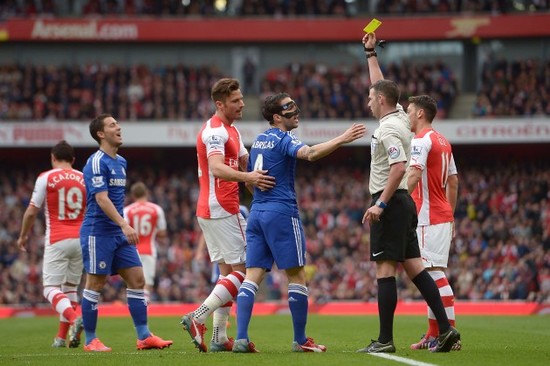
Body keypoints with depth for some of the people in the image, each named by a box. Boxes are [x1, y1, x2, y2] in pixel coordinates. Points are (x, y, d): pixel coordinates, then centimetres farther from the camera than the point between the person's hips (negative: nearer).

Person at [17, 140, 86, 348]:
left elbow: (32, 212, -2)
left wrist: (23, 236, 13)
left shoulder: (46, 178, -3)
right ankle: (62, 337, 15)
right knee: (70, 288, 15)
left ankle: (74, 319, -31)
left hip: (57, 241, -4)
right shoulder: (84, 179, 7)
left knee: (51, 288, -5)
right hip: (80, 240, 4)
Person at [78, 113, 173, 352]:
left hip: (119, 233, 8)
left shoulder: (121, 162, 15)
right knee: (95, 285, -2)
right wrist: (124, 225, -29)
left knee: (137, 280, 2)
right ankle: (90, 340, 5)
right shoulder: (97, 162, -13)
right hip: (98, 232, -8)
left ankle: (144, 337, 3)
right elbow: (101, 199, -21)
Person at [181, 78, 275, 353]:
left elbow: (246, 163, 27)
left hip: (212, 211, 10)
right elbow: (216, 168, -30)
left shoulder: (231, 131, 18)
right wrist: (246, 177, -45)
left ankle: (219, 338, 7)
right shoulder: (215, 131, -15)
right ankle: (197, 318, -14)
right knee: (243, 270, -9)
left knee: (228, 272, 9)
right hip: (221, 210, -10)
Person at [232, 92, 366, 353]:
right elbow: (310, 153, -29)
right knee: (296, 276, 1)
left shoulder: (259, 141, 16)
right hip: (281, 212, -8)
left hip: (257, 212, 8)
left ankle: (241, 338, -9)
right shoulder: (283, 139, -9)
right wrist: (342, 139, -36)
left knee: (252, 277, 2)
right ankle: (300, 340, 4)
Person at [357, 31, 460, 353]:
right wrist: (371, 53, 36)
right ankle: (445, 328, 0)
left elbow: (399, 167, -25)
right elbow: (382, 85, 30)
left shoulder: (388, 128, -14)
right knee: (414, 266, 7)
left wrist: (381, 204, -25)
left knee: (386, 269, -8)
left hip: (391, 202, -9)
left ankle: (385, 340, -9)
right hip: (403, 203, 9)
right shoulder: (400, 117, 13)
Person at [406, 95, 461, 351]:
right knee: (432, 274, 12)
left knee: (434, 273, -11)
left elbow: (414, 175, -24)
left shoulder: (421, 140, -11)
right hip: (443, 215, 9)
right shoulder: (443, 142, 18)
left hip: (428, 216, -9)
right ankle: (434, 334, 14)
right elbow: (453, 182, 21)